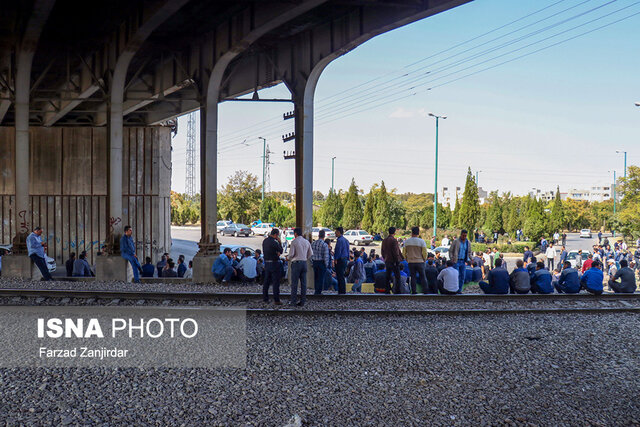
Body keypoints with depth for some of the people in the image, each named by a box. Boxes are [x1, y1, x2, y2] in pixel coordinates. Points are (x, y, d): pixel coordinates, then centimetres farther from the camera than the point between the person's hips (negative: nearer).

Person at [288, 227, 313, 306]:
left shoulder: (294, 242, -8)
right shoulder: (307, 242, 9)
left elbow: (291, 254, -11)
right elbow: (310, 254, 11)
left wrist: (288, 258, 9)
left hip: (296, 263, -5)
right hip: (304, 263, 5)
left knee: (294, 283, -1)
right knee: (303, 283, 6)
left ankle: (293, 301, -1)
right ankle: (302, 301, 6)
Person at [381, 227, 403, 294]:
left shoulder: (384, 240, 9)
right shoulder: (394, 240, -15)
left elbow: (382, 251, 16)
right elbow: (395, 252, -17)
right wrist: (397, 260, -10)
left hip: (387, 261, 7)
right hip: (394, 261, -7)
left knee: (388, 276, 12)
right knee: (397, 276, -1)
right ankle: (396, 290, -5)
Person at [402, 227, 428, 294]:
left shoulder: (406, 241, 0)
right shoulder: (422, 241, -7)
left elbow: (404, 253, 4)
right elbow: (424, 253, -8)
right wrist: (424, 260, 7)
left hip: (410, 262, 2)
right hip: (420, 262, -2)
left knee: (413, 277, 7)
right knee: (423, 277, 5)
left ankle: (414, 291, 6)